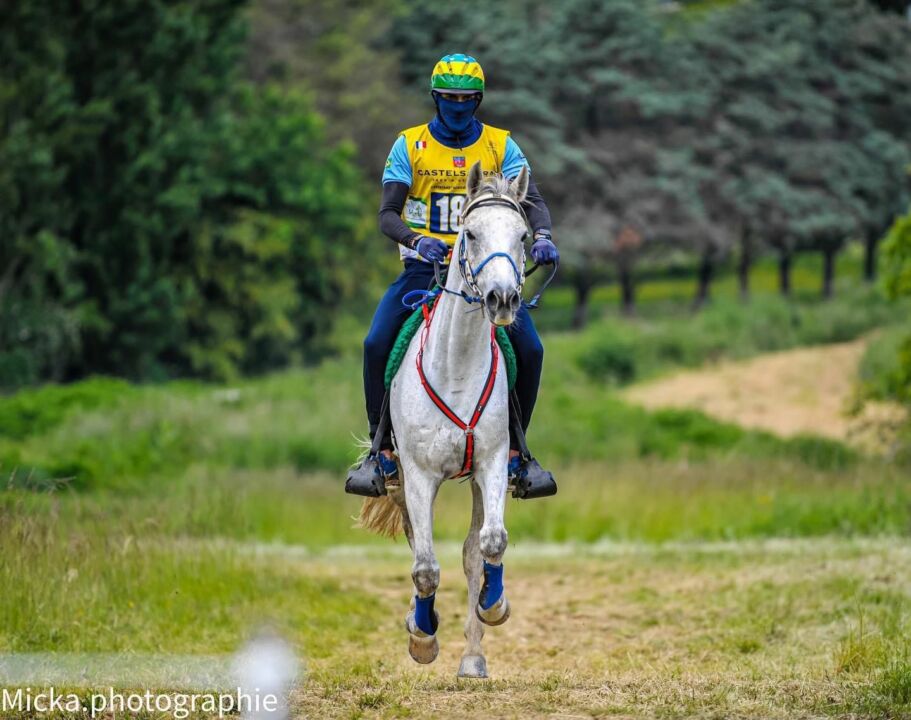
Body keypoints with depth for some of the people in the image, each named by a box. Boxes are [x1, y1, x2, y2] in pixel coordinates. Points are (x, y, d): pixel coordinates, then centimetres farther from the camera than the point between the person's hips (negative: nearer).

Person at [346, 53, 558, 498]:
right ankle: (382, 451, -7)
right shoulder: (409, 145, 1)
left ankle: (514, 449, 2)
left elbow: (532, 200, -5)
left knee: (530, 349, -17)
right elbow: (387, 214, -7)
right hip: (424, 267, -1)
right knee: (377, 345, -22)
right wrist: (416, 240, -29)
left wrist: (542, 236, -28)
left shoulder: (500, 146, 4)